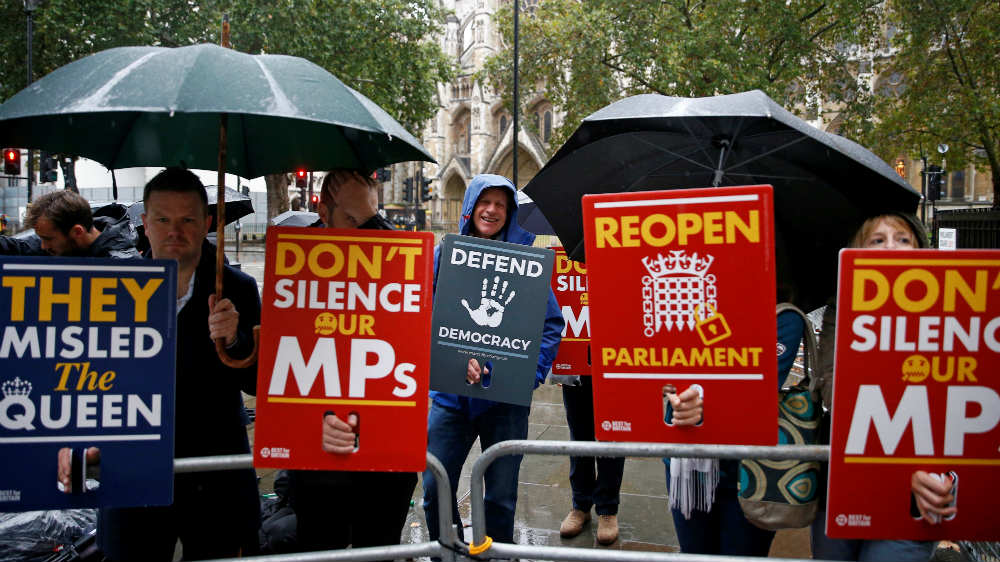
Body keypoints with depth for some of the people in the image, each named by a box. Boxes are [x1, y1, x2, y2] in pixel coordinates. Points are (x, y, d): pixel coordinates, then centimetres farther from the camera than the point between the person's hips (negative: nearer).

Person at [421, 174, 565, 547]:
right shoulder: (445, 253, 4)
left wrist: (532, 371, -14)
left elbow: (552, 324, 0)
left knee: (502, 495, 7)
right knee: (435, 489, 5)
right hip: (451, 390, 1)